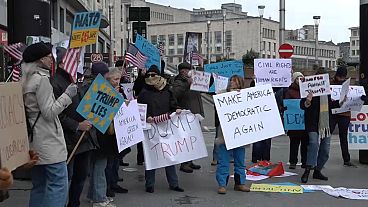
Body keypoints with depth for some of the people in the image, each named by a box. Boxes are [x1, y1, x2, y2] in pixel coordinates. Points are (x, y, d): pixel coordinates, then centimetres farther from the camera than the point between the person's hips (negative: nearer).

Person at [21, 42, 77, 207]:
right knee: (59, 184, -8)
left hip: (34, 141, 10)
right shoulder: (42, 79, -13)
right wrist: (67, 95, -10)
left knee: (39, 185, 14)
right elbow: (49, 112, -16)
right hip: (48, 141, -10)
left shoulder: (27, 80, 14)